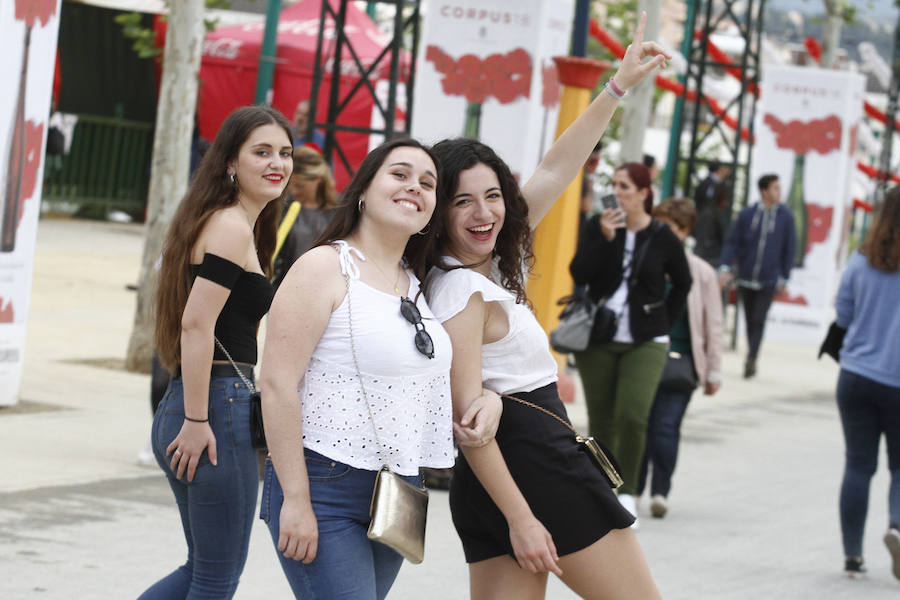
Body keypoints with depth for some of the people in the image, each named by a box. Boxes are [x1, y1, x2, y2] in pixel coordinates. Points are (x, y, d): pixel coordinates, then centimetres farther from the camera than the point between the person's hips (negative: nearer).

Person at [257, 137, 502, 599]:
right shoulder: (325, 267, -7)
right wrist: (295, 500, -19)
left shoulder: (418, 284, 15)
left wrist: (489, 400, 6)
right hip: (325, 485, -7)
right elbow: (277, 383, -14)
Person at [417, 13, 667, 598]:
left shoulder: (492, 269, 12)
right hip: (537, 470, -9)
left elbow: (556, 171, 20)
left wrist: (619, 87, 21)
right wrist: (520, 519, -23)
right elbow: (467, 416, -19)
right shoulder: (463, 292, -14)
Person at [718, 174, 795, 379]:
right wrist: (725, 268, -12)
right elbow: (732, 242, 1)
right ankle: (751, 361, 20)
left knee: (758, 321, -11)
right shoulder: (747, 214, 0)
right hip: (745, 279, 2)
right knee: (750, 321, 10)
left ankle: (751, 359, -11)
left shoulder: (785, 216, -1)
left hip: (768, 281, -2)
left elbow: (789, 249, 5)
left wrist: (784, 279, 5)